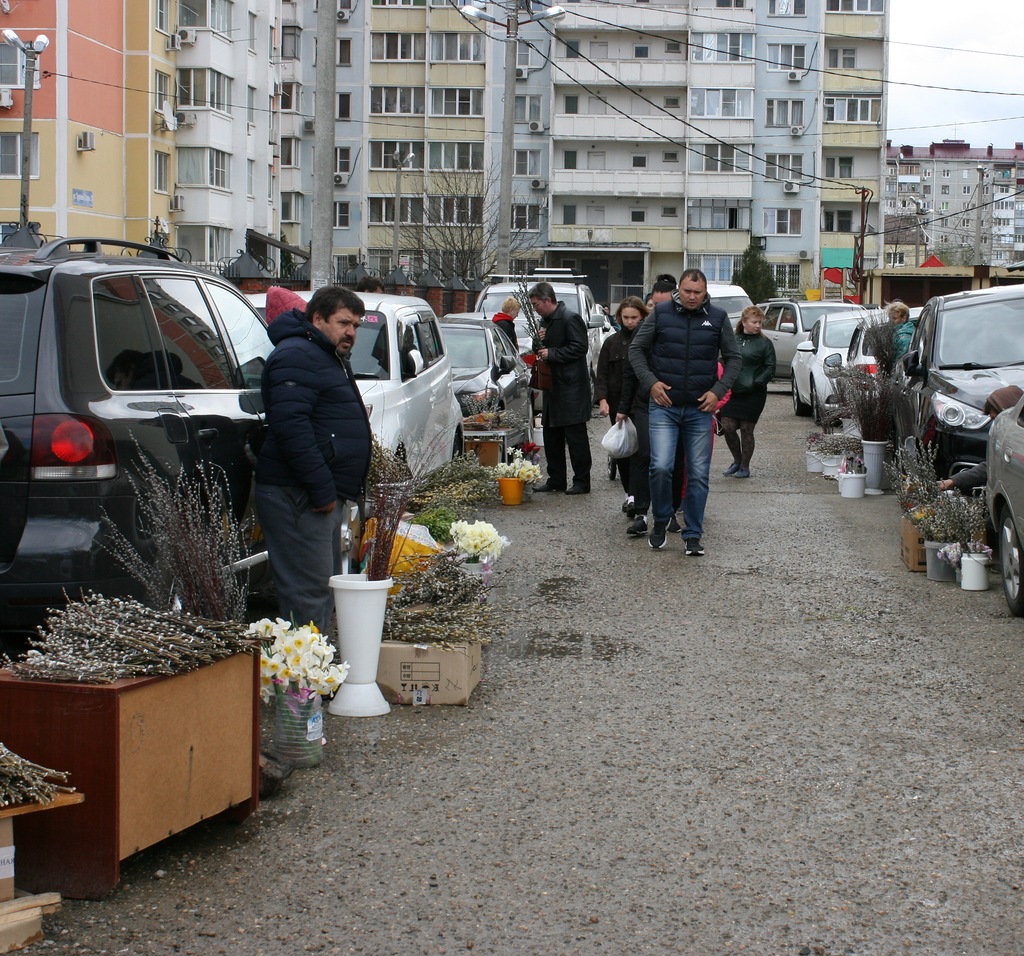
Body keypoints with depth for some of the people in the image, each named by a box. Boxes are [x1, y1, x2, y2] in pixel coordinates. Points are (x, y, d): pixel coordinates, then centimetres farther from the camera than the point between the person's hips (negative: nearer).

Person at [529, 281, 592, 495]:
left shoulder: (570, 319, -13)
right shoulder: (545, 320, 16)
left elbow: (579, 348, -19)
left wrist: (551, 353, -18)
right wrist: (540, 342, 1)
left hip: (571, 387, -10)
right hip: (553, 386, 10)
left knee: (576, 437, -5)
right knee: (551, 437, 12)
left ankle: (582, 482, 0)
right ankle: (556, 480, 19)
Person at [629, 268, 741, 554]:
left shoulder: (718, 318, 3)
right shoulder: (661, 313, 0)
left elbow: (733, 358, 9)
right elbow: (636, 349, 7)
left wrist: (718, 391, -4)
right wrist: (650, 382, -6)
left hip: (700, 409, 1)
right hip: (664, 406, -1)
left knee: (698, 474, 3)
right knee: (660, 467, -13)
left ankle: (693, 534, 14)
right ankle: (660, 521, 11)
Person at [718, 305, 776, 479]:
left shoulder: (764, 343, -1)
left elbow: (770, 368, -2)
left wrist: (756, 383, -15)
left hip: (753, 395, -3)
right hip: (732, 392, 3)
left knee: (746, 429, 2)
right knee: (727, 426, -2)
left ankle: (745, 467, 16)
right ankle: (737, 460, 20)